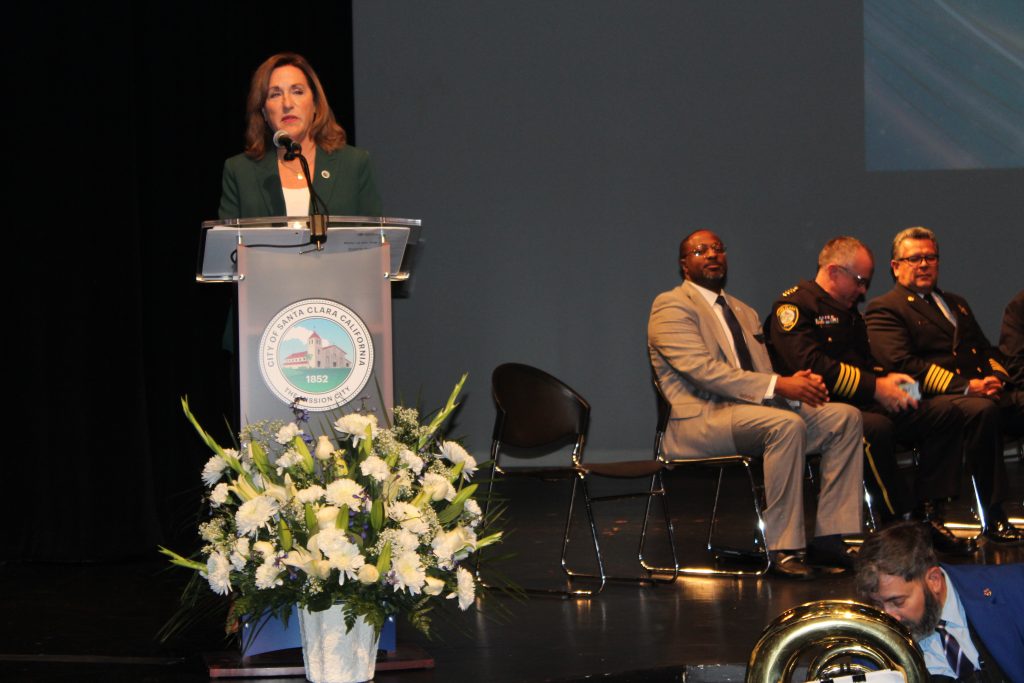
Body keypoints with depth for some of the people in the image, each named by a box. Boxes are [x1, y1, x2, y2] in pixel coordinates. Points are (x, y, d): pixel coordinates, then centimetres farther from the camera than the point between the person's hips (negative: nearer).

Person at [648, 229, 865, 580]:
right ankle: (782, 548, -30)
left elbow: (763, 376, 19)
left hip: (750, 409, 8)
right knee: (787, 424, -34)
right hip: (700, 418, -8)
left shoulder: (744, 313, 26)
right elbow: (702, 370, -16)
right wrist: (777, 385, -23)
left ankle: (828, 538, -13)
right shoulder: (671, 307, -1)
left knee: (845, 416, -8)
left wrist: (798, 383, -7)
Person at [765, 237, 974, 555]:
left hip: (865, 404, 9)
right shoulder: (794, 305, -4)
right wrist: (875, 388, -19)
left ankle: (928, 514, -13)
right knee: (876, 427, -39)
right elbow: (811, 366, -18)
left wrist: (887, 378, 1)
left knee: (946, 411, -6)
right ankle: (902, 521, -27)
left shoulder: (848, 312, 26)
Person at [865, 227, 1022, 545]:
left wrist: (995, 376, 2)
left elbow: (987, 350, 28)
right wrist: (965, 386, -16)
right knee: (982, 410, -38)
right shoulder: (884, 310, 6)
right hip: (935, 400, -7)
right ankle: (993, 520, -34)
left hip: (985, 392, 7)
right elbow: (902, 364, -8)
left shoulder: (956, 304, 32)